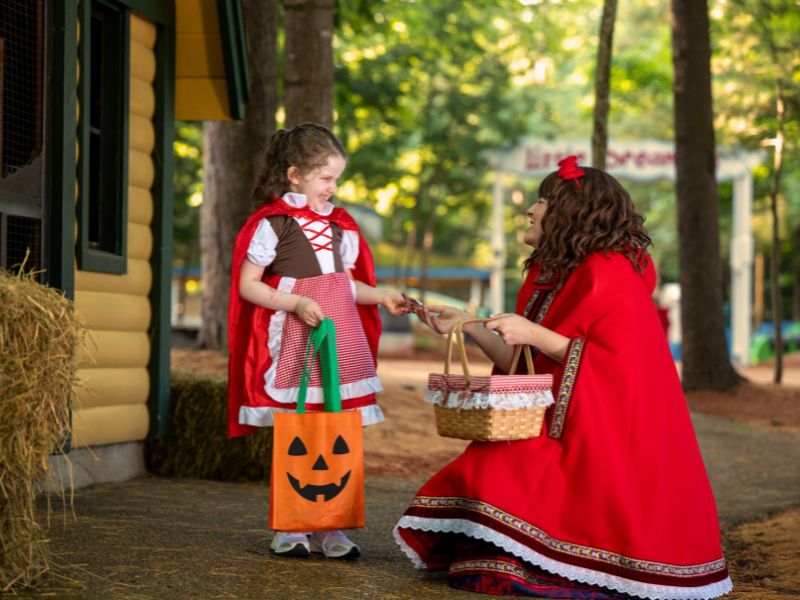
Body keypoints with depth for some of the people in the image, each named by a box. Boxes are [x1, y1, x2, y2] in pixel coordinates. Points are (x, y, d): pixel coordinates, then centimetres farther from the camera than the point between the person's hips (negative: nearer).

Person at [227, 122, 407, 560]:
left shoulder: (340, 225, 14)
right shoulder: (272, 223, -5)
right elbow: (248, 285, -7)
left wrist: (381, 296, 6)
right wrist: (297, 303, -17)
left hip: (340, 342, 5)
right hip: (293, 343, -5)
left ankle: (328, 528, 9)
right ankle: (289, 529, 8)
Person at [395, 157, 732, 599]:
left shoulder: (609, 274, -15)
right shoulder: (548, 274, 12)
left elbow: (614, 363, -21)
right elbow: (526, 369, 13)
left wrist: (536, 336, -23)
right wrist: (467, 326, 7)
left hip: (607, 438, -9)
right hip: (557, 429, 9)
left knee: (503, 484, -22)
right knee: (486, 475, -7)